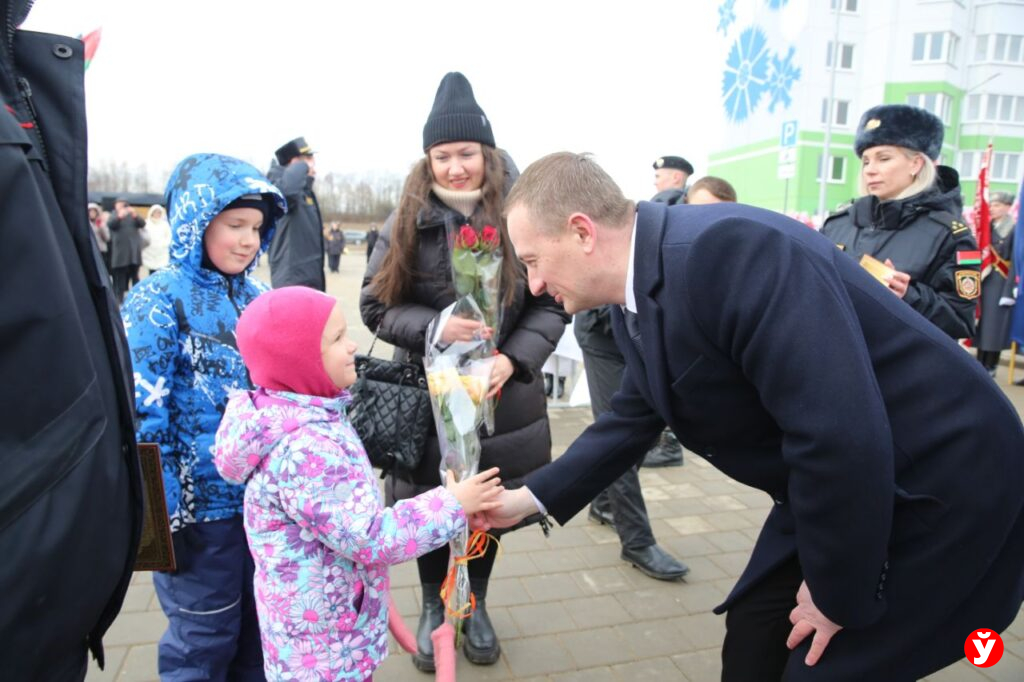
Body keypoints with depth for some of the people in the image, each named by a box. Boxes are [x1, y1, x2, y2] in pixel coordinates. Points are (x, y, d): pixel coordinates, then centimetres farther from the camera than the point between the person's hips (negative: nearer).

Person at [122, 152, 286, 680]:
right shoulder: (159, 300, -13)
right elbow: (141, 415, -16)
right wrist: (157, 513, -16)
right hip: (201, 504, -5)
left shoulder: (257, 296, 5)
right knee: (206, 638, 12)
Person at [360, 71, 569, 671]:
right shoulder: (407, 222, -5)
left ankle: (475, 605, 42)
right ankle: (434, 606, 41)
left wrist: (513, 359, -19)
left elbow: (553, 303, -4)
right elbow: (377, 305, -3)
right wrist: (436, 327, -21)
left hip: (503, 396, 0)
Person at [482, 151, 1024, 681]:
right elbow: (634, 419, 11)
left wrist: (838, 594, -19)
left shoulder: (731, 249, -32)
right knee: (754, 635, 14)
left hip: (942, 479, -8)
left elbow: (842, 436, -34)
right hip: (837, 488, 8)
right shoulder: (636, 297, -2)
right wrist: (528, 498, 9)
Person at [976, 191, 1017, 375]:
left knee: (996, 324, 0)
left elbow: (1015, 261, -12)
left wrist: (1009, 291, -16)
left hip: (1001, 283, -6)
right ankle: (980, 365, 15)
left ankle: (990, 367, 8)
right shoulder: (989, 227, 10)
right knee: (982, 323, 8)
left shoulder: (1014, 229, -9)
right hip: (985, 281, 6)